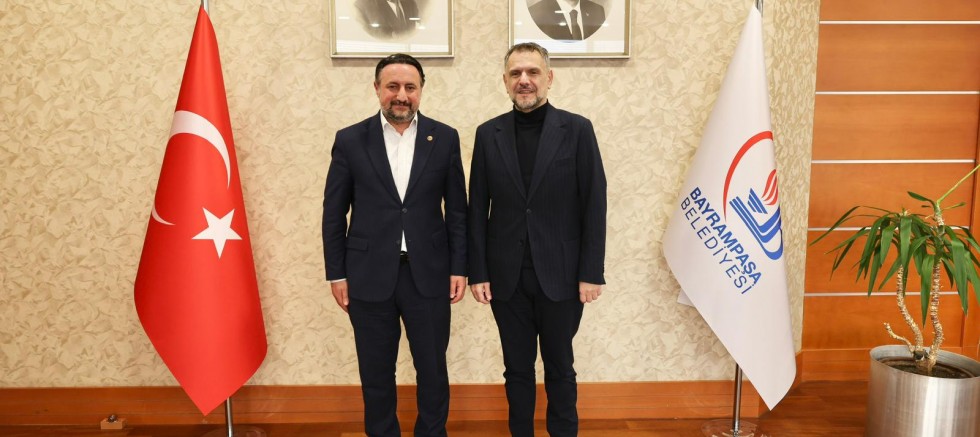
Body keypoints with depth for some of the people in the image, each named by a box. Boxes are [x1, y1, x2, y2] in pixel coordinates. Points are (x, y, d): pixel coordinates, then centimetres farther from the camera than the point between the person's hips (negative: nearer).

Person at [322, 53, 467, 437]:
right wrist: (336, 274, 0)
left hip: (428, 274, 0)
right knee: (376, 374, 13)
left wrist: (459, 267, 0)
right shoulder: (350, 140, 0)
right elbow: (334, 213, 3)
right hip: (369, 276, 0)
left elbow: (457, 209, 4)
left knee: (433, 370, 11)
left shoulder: (445, 138, 2)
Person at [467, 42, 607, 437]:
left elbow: (594, 206, -4)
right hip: (507, 276, 2)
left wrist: (591, 272, -7)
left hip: (560, 275, -1)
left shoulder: (577, 129, -2)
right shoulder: (488, 134, 3)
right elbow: (477, 209, 3)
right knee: (517, 369, 13)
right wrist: (478, 272, -1)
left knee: (559, 368, 12)